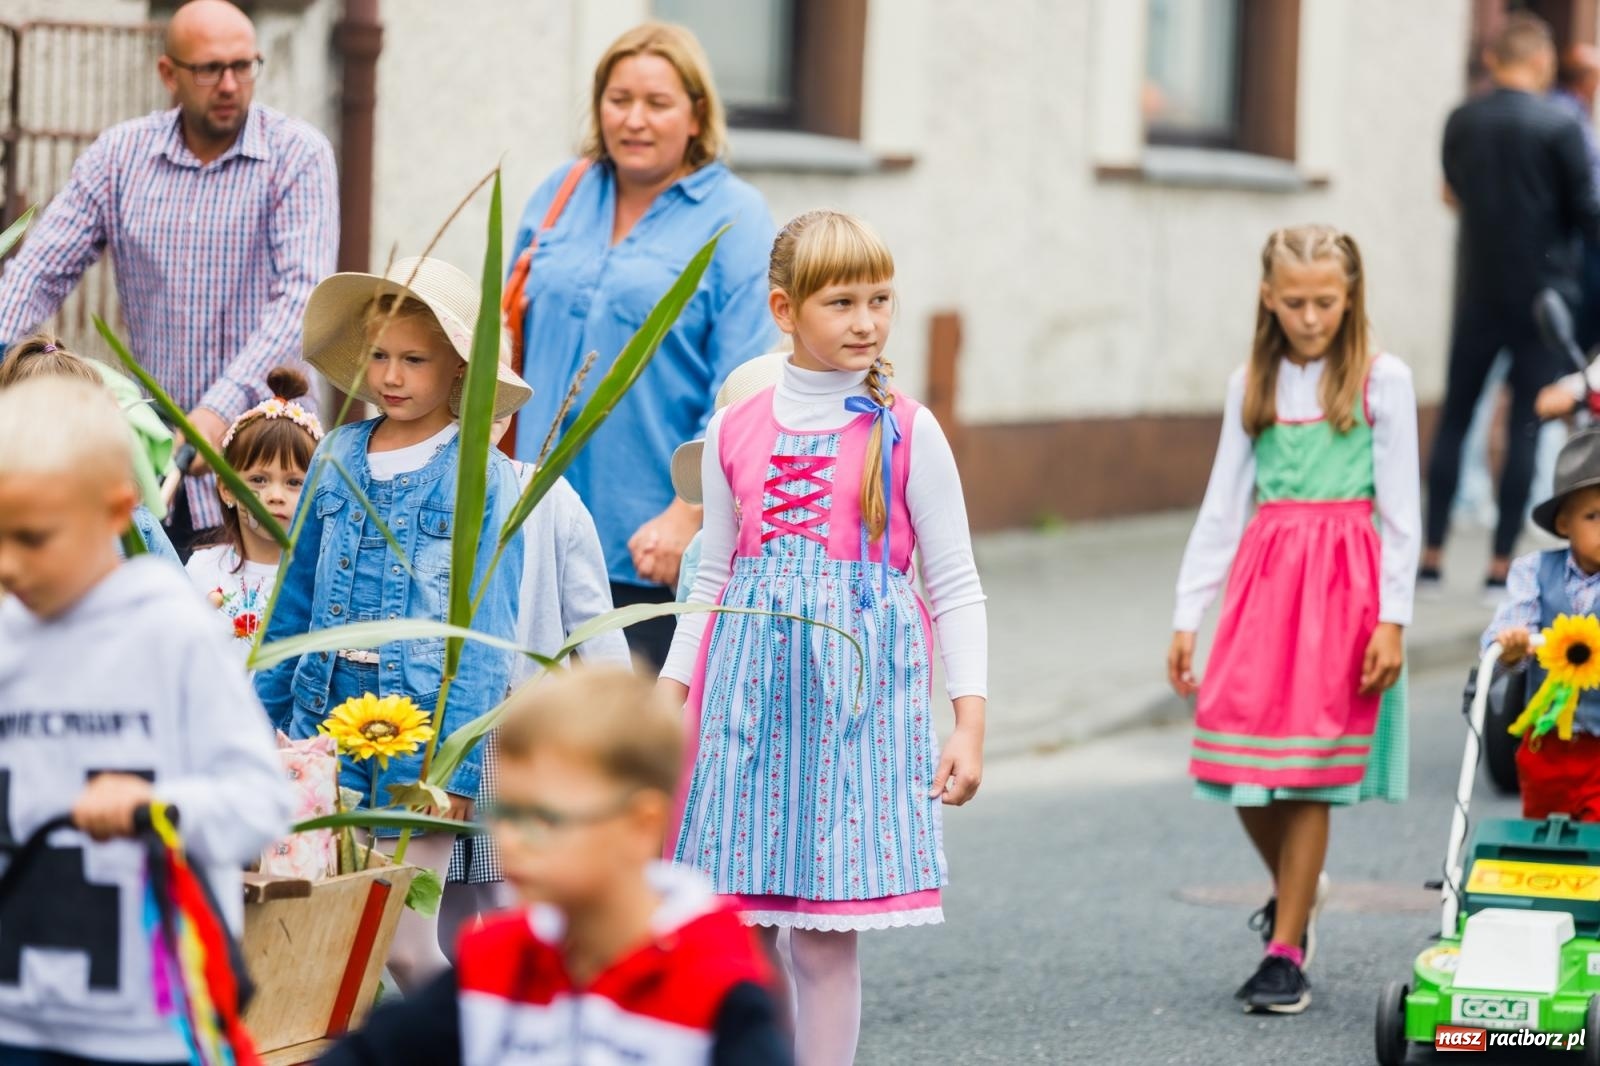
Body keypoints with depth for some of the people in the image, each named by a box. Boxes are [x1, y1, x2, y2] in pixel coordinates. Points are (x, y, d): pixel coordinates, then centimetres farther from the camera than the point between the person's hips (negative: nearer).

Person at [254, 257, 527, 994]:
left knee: (405, 949, -2)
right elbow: (293, 603, 15)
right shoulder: (338, 458, 7)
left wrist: (458, 766, -11)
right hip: (323, 723, 4)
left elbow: (485, 631, -7)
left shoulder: (482, 475, -6)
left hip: (418, 737, -4)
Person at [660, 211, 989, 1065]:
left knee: (825, 937, -2)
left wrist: (969, 722, -5)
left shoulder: (907, 433, -1)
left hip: (861, 686, -3)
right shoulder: (735, 434, 7)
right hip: (751, 690, 3)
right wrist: (668, 698, 9)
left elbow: (956, 590, 2)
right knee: (736, 931, 4)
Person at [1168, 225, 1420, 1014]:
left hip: (1344, 579, -3)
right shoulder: (1252, 386, 10)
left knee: (1311, 770, -4)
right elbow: (1222, 505, 12)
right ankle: (1296, 889, 25)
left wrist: (1393, 618, -8)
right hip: (1262, 572, 3)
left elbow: (1400, 507, -1)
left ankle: (1286, 950, 2)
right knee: (1240, 760, -4)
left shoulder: (1381, 380, 0)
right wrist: (1187, 615, 8)